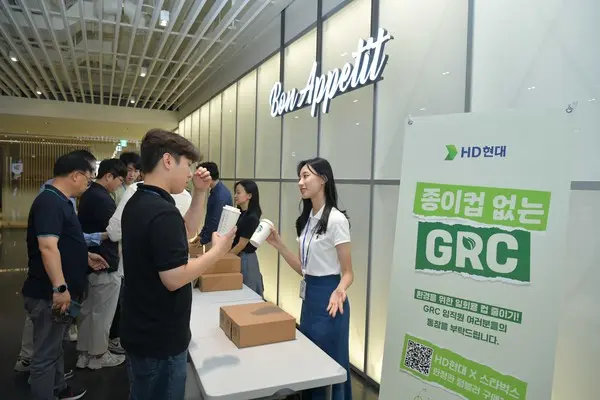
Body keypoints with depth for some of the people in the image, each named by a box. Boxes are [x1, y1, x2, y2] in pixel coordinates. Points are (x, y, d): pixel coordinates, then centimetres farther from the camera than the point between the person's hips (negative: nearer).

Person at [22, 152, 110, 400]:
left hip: (57, 291, 10)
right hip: (49, 293, -10)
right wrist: (60, 288, -31)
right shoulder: (50, 201, -21)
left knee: (54, 346, 24)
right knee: (46, 353, 5)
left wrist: (85, 256, 23)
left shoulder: (59, 201, 11)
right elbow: (47, 247, -29)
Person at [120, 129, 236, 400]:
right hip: (160, 337, -10)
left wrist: (200, 193, 6)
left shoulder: (138, 203, 5)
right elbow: (174, 279, -28)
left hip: (141, 330, 10)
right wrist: (218, 251, -17)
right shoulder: (163, 212, -27)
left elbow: (184, 233, 14)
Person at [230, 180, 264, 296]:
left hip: (245, 259, -8)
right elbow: (233, 238, 11)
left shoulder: (251, 218, -20)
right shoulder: (239, 213, 6)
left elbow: (242, 244, -18)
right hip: (237, 257, 8)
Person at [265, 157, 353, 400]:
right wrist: (277, 244, 1)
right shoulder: (307, 219, 7)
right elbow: (303, 269, 9)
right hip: (309, 296, 8)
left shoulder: (336, 219, -17)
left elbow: (348, 272, -14)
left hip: (328, 298, -8)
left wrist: (339, 292, -34)